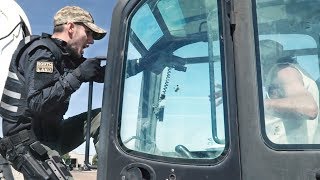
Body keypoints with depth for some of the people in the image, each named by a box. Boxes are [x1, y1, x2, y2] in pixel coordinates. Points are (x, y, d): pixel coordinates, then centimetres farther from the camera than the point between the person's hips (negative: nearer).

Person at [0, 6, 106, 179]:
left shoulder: (64, 55, 11)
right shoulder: (43, 52, -15)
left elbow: (98, 75, 15)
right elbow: (37, 104, -27)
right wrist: (77, 75, -25)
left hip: (49, 133, 9)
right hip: (27, 140, -9)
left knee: (101, 117, 2)